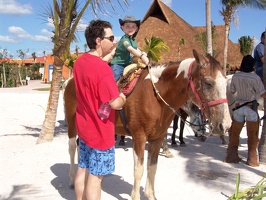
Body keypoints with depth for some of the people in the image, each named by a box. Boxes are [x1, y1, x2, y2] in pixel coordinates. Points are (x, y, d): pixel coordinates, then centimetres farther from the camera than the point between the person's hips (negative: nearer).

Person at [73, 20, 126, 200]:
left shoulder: (79, 62, 2)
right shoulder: (102, 69, -25)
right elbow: (115, 103, -26)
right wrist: (122, 98, -5)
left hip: (84, 127, 9)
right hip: (100, 131, -8)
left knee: (83, 169, 18)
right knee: (95, 175, 3)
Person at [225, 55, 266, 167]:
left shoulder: (235, 77, -4)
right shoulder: (255, 78, -15)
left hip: (238, 106, 3)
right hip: (251, 108, -3)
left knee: (234, 132, 13)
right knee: (252, 134, 7)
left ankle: (231, 156, 16)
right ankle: (252, 159, 12)